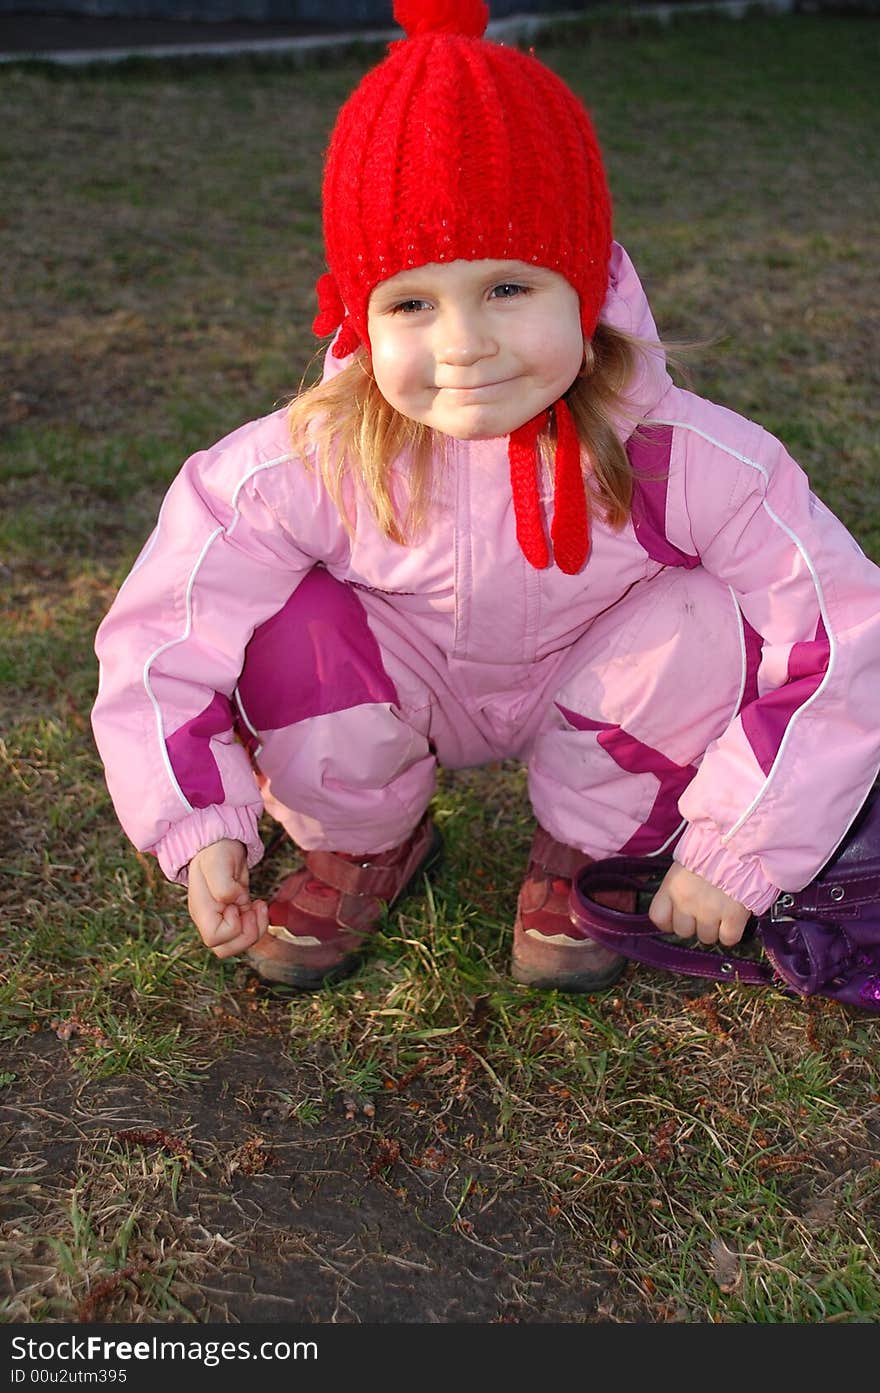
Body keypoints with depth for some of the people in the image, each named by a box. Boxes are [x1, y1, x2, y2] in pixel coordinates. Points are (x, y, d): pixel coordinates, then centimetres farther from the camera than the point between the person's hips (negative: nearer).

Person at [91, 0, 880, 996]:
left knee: (708, 619, -29)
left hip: (587, 686, 1)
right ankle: (369, 844, 3)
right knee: (291, 632, -31)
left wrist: (738, 854, -23)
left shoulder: (678, 457, -31)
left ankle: (583, 850, -1)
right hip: (404, 687, 0)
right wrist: (200, 828, -27)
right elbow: (162, 631, -19)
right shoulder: (311, 464, -29)